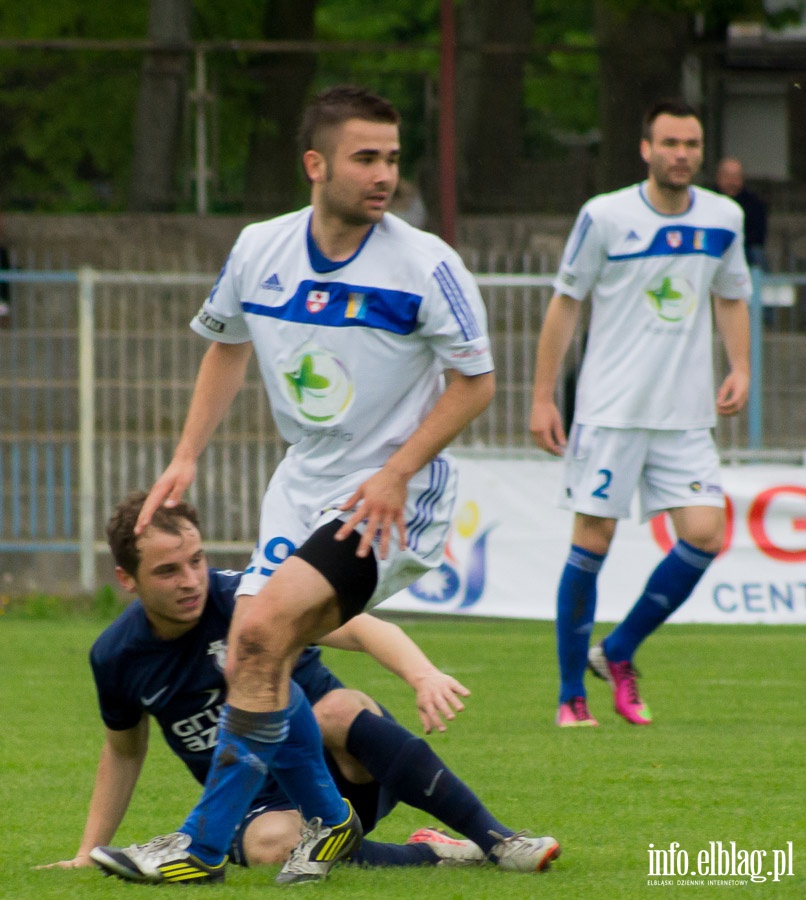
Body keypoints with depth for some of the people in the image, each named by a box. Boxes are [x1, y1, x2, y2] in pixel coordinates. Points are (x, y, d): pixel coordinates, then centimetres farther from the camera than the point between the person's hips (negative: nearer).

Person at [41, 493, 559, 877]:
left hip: (350, 771, -2)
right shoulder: (115, 657, -3)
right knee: (271, 845, -37)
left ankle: (497, 839, -34)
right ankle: (428, 856, -25)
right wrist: (88, 854, 19)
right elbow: (124, 750, 19)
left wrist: (423, 675, -50)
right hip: (263, 804, 2)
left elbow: (357, 629, -31)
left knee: (337, 709, -38)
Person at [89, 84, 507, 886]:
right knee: (250, 666, -1)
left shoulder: (425, 265, -15)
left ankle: (204, 844, -15)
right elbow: (226, 344, 18)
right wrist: (187, 457, 11)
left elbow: (475, 382, -9)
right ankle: (327, 823, 24)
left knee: (263, 629, -23)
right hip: (303, 485, 6)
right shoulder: (258, 251, 0)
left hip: (394, 499, -6)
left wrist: (395, 474, -17)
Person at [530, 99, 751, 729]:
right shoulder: (604, 217, -5)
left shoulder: (724, 219, 5)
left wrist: (740, 369, 4)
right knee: (592, 542, -4)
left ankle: (618, 653, 11)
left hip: (686, 415, 4)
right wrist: (543, 397, 0)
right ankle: (572, 695, 7)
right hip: (610, 410, -3)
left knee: (705, 535, -9)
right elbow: (566, 302, 2)